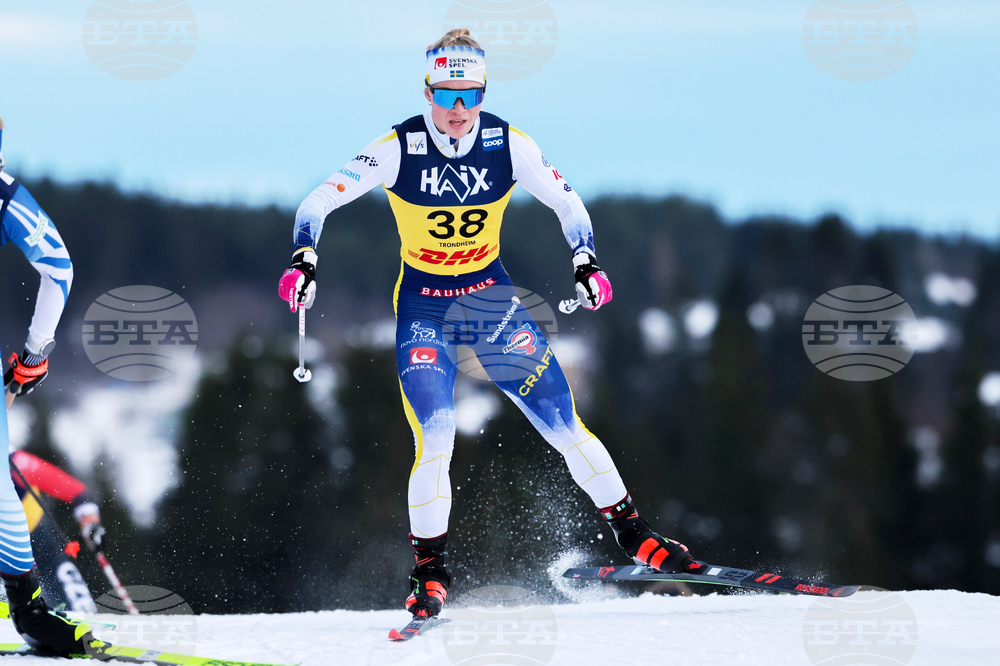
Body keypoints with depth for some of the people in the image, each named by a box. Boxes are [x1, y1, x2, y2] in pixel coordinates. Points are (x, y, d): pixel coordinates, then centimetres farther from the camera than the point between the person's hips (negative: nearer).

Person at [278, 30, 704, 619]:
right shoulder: (399, 149, -17)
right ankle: (430, 576, -2)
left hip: (491, 291, 2)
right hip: (423, 304, -2)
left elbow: (567, 202, 1)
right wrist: (304, 263, -31)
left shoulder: (510, 146, -12)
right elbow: (318, 204, -15)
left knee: (564, 424, -4)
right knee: (435, 441, -18)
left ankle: (634, 535, 12)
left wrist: (586, 264, -14)